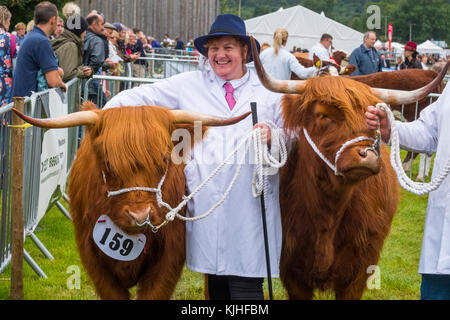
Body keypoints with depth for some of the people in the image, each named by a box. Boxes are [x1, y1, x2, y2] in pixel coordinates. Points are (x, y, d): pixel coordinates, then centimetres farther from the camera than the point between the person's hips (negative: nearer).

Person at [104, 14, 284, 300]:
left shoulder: (268, 90, 9)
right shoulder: (190, 84, 12)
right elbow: (143, 96, 13)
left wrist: (272, 137, -14)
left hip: (250, 206, -2)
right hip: (206, 204, 2)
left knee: (245, 285, -5)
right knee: (216, 284, 11)